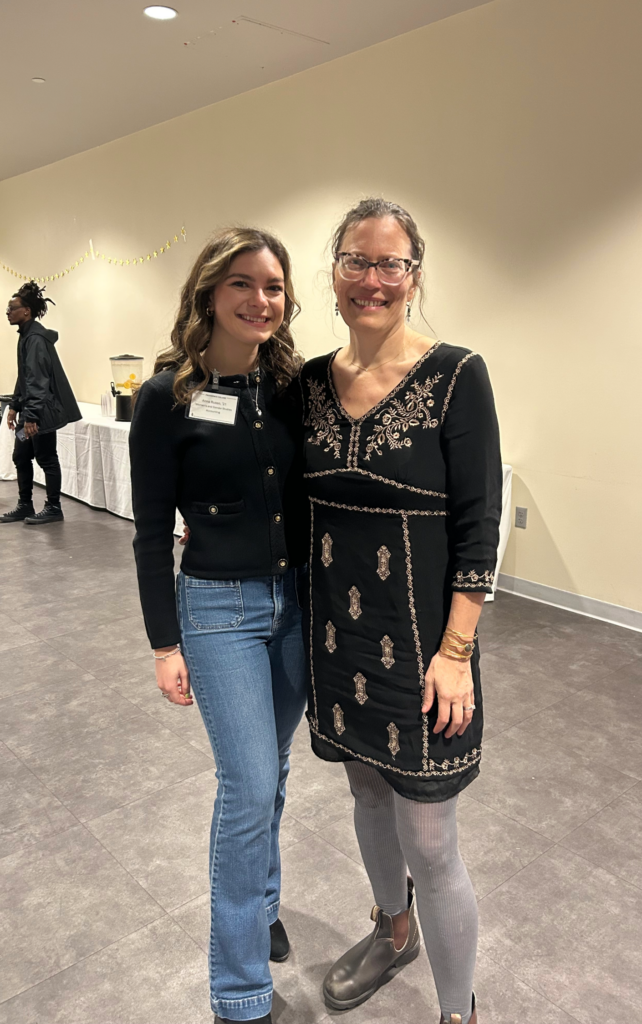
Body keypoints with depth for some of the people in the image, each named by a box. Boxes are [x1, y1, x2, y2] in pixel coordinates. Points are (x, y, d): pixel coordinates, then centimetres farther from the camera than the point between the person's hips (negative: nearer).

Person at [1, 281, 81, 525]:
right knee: (21, 457, 14)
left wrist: (31, 416, -26)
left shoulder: (36, 339, -18)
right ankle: (25, 506, 24)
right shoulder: (26, 335, 13)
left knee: (46, 459, 0)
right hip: (30, 409, 10)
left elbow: (37, 381, -24)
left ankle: (53, 508, 11)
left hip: (42, 411, -10)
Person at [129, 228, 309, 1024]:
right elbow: (151, 531, -8)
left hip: (297, 601, 5)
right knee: (249, 788, -2)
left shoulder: (293, 385, 0)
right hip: (219, 608, -4)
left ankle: (259, 903, 46)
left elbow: (309, 497, 7)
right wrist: (165, 644, -8)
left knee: (269, 773, 20)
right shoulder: (167, 398, -12)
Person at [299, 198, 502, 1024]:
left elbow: (478, 526, -13)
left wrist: (455, 652, -15)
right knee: (367, 789, 24)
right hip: (338, 631, 6)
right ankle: (393, 932, 53)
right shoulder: (311, 382, 2)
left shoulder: (456, 377, -13)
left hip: (418, 638, -5)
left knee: (428, 844, 5)